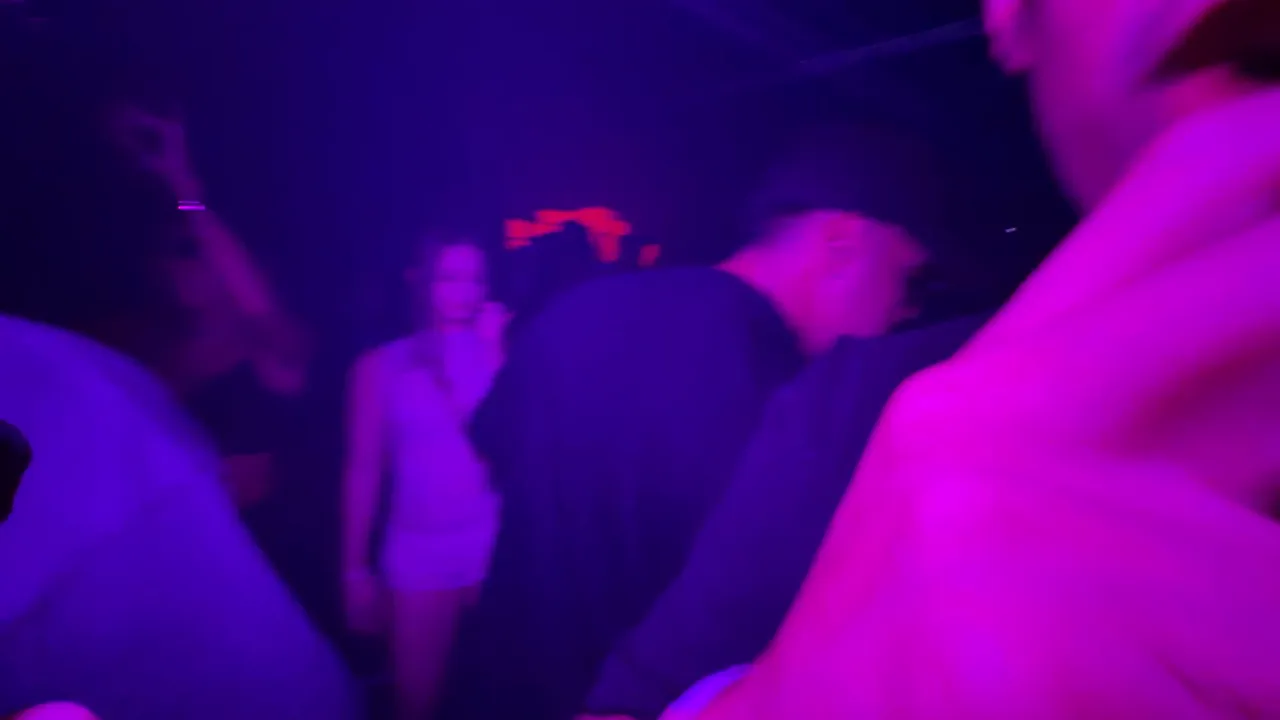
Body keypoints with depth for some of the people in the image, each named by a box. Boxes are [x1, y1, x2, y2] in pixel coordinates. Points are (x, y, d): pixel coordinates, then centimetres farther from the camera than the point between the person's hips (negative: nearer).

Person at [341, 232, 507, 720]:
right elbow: (363, 470, 2)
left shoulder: (497, 354, 1)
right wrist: (355, 568, 0)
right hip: (418, 552, 0)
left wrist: (493, 354, -12)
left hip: (496, 545, 0)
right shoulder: (381, 366, 1)